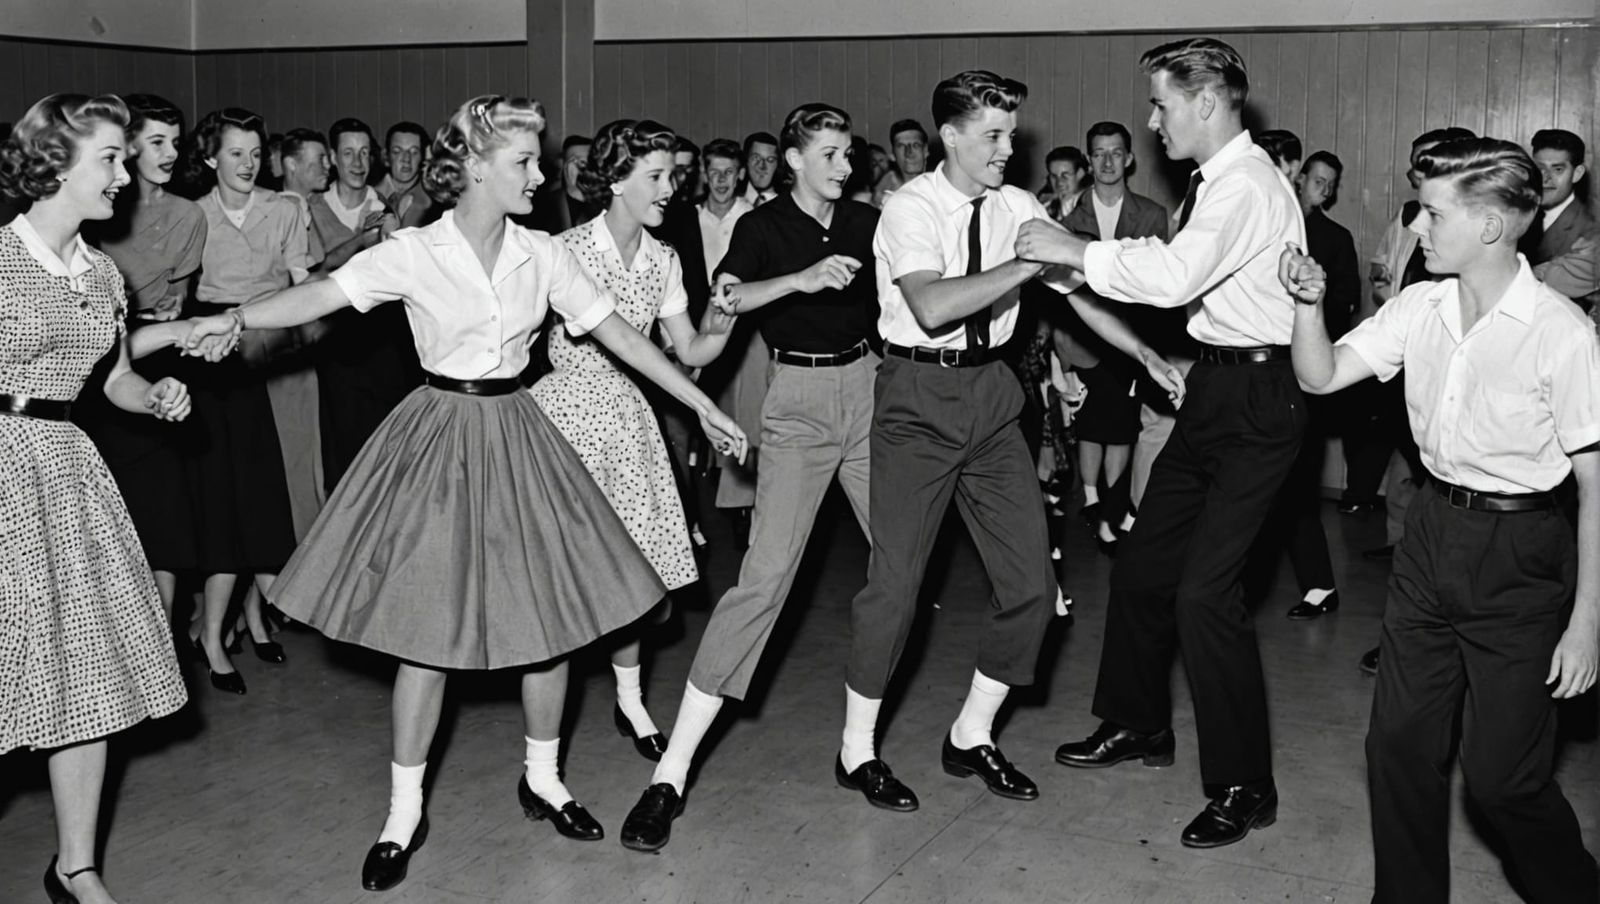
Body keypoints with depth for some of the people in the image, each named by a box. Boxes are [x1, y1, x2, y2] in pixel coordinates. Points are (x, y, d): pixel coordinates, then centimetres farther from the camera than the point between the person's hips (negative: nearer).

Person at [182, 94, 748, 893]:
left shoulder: (542, 255, 1)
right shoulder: (415, 254, -9)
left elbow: (617, 332, 3)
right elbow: (322, 295, -20)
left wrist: (702, 405, 3)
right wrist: (238, 317, -38)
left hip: (516, 437, 4)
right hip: (440, 435, -3)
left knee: (551, 618, 4)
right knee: (428, 629, -1)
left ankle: (542, 779, 26)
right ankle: (404, 812, 15)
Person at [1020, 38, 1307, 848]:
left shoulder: (1248, 186, -19)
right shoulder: (1210, 184, 12)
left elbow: (1174, 274, -32)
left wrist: (1075, 252, -23)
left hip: (1257, 398, -10)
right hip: (1214, 386, 10)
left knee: (1205, 591, -11)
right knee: (1143, 563, 16)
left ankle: (1243, 787, 4)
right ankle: (1137, 726, 35)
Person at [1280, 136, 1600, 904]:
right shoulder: (1421, 307, 0)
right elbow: (1321, 376, 4)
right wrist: (1308, 302, -15)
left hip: (1521, 552, -5)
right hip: (1431, 532, 6)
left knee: (1502, 776, 2)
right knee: (1399, 743, 12)